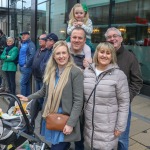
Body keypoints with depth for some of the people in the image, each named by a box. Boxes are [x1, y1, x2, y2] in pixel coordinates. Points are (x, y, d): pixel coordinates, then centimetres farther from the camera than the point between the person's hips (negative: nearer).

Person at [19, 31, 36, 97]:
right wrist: (20, 64, 15)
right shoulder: (22, 44, 16)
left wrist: (26, 65, -18)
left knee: (22, 83, -8)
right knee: (27, 83, 14)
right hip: (22, 67, 9)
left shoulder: (30, 44, -11)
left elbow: (32, 55, -23)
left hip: (26, 67, -9)